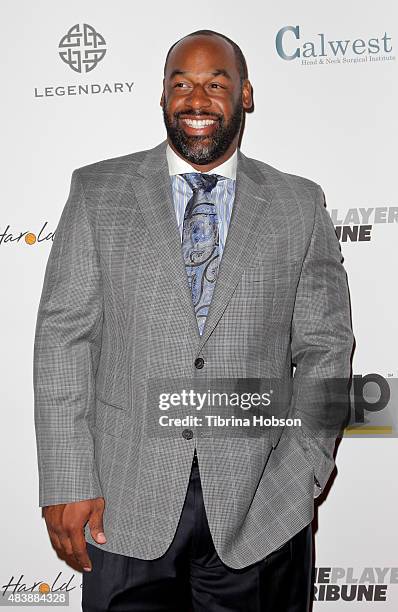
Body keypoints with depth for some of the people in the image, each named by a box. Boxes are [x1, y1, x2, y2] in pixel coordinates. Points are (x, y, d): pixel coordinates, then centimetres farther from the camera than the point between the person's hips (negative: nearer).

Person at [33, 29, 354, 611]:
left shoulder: (299, 205, 4)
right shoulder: (98, 191, 3)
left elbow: (323, 346, 3)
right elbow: (64, 333, -1)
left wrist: (296, 478, -8)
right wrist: (67, 484, -7)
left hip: (258, 507, 1)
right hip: (125, 501, 0)